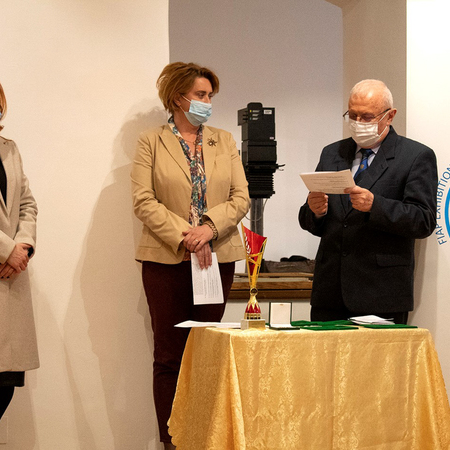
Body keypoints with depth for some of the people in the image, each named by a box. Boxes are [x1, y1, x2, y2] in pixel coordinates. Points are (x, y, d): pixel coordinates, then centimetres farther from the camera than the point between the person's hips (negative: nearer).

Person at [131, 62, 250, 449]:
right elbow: (144, 201, -5)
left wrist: (209, 228, -12)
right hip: (167, 259, -3)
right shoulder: (152, 142, 5)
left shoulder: (225, 142, 14)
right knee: (170, 357, -1)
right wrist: (183, 238, -15)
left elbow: (240, 198, 6)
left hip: (217, 257, 3)